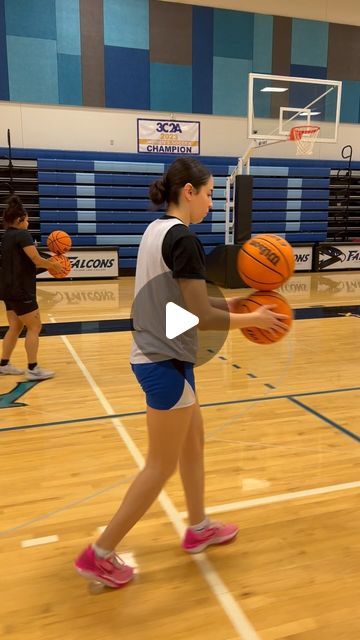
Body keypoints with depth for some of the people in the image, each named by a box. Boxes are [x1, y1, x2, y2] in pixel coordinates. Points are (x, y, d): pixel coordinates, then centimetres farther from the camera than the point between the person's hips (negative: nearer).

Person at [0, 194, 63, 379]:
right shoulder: (22, 235, -13)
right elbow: (37, 260, -20)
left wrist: (48, 264, 10)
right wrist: (53, 265, -2)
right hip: (21, 290, -9)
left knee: (15, 327, 17)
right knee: (34, 327, -2)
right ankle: (33, 369, -1)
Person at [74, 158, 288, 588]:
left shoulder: (157, 230, 10)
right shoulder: (182, 239, -19)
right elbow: (201, 317, -21)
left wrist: (234, 303, 9)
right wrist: (252, 319, -7)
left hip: (155, 358, 10)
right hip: (167, 365, -10)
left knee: (193, 444, 22)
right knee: (162, 465, 4)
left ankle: (198, 529, 39)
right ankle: (100, 555, 16)